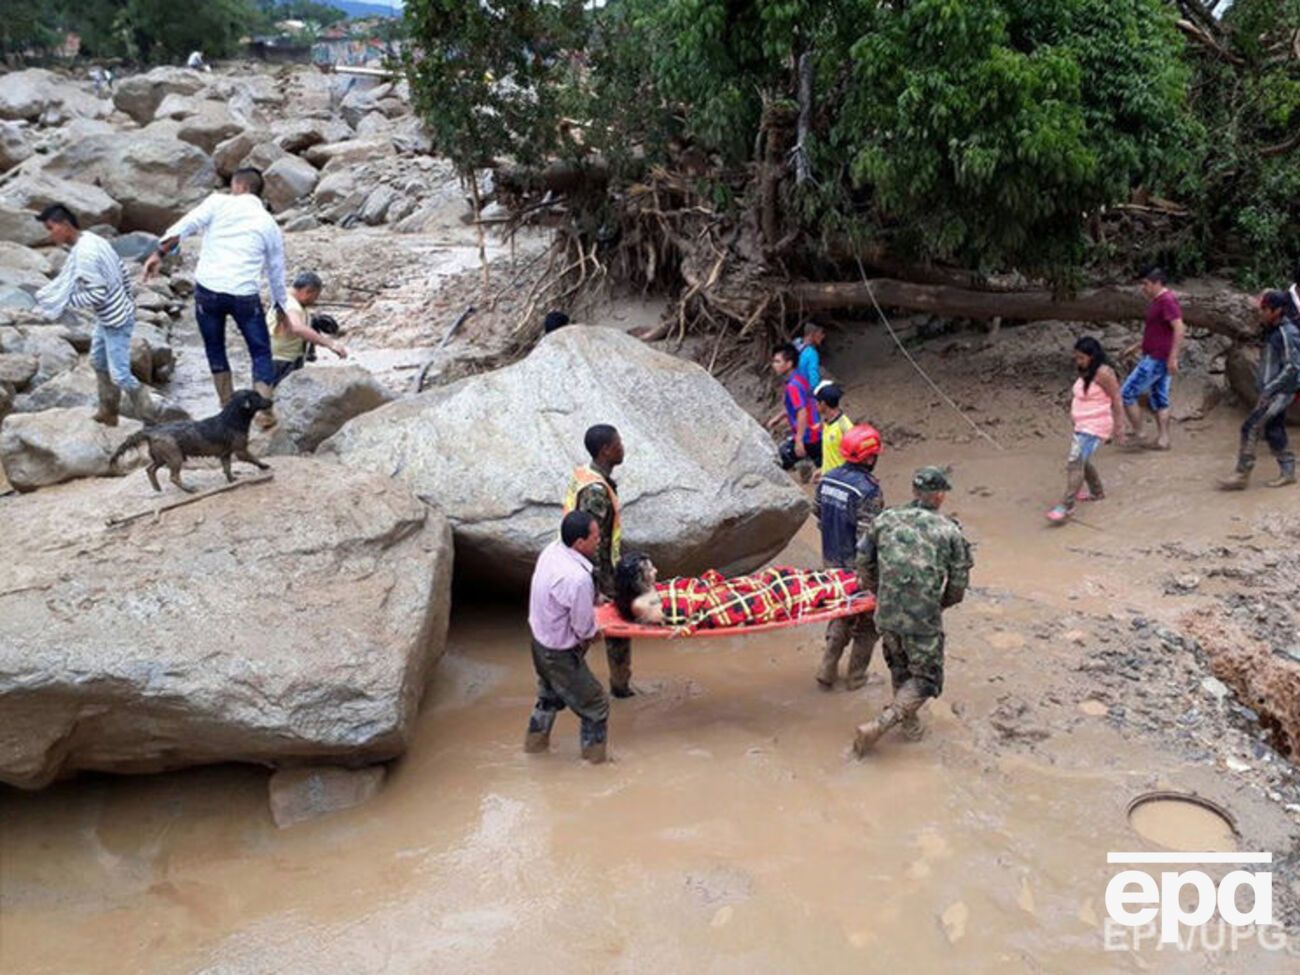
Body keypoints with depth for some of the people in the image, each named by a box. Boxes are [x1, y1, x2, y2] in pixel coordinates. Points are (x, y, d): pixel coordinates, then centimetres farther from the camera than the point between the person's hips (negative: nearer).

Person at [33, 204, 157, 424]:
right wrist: (125, 299, 23)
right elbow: (122, 270, 12)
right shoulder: (93, 239, 3)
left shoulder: (84, 254, -27)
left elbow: (97, 294, -28)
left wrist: (65, 301, -17)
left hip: (116, 321, -10)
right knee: (99, 361, 22)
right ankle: (108, 411, 35)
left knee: (120, 375, -2)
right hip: (108, 317, 10)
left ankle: (149, 417, 11)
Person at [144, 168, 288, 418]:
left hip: (207, 289, 0)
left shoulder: (218, 202, 7)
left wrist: (160, 253, -8)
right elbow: (276, 270, 24)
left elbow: (185, 225, -9)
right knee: (261, 353, 13)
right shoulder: (269, 223, 14)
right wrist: (280, 305, 35)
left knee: (215, 350, 18)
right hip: (245, 294, 0)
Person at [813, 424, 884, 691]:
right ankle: (856, 676, 22)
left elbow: (817, 514, 11)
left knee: (841, 615, 22)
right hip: (857, 567, -7)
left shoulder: (827, 479, -1)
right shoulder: (869, 491, -24)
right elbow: (869, 538, -24)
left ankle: (827, 671, 20)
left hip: (832, 561, 7)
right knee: (866, 621, 13)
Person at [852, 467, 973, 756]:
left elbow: (864, 563, 9)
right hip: (924, 621, -4)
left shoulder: (886, 519, 2)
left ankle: (909, 722, 40)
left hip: (886, 614, 4)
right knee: (926, 680, 11)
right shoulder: (950, 531, -5)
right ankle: (879, 725, -3)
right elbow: (958, 585, -2)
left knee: (900, 668, 27)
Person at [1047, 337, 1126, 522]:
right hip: (1082, 426, 10)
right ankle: (1097, 492, 44)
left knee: (1075, 463, -18)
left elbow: (1117, 399, -15)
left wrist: (1119, 427, -14)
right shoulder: (1086, 372, 9)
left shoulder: (1103, 373, -17)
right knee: (1081, 462, 24)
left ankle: (1067, 505, -21)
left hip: (1094, 428, -10)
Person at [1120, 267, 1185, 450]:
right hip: (1155, 358, 10)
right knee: (1159, 399, 12)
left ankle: (1137, 435, -1)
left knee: (1128, 393, -6)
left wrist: (1173, 357, -28)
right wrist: (1136, 346, 23)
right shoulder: (1158, 301, 15)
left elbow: (1179, 329, -24)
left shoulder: (1167, 301, -16)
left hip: (1157, 359, -10)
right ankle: (1163, 439, 14)